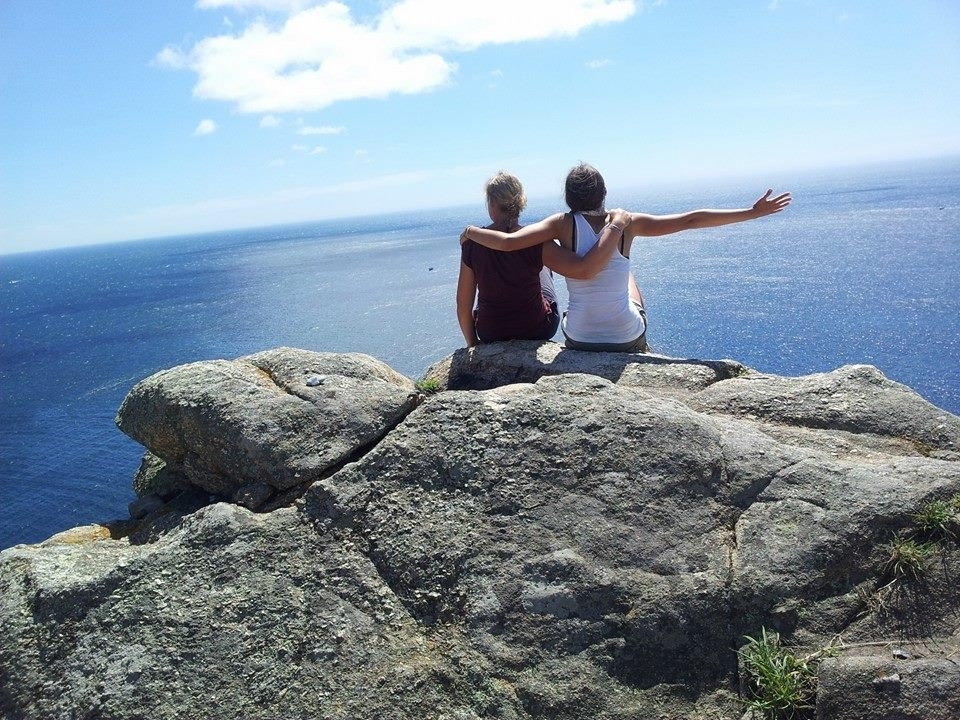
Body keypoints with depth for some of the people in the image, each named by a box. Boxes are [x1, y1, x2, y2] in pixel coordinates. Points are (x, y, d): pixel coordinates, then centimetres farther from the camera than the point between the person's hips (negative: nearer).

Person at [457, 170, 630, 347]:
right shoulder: (535, 243, -25)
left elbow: (463, 305, -12)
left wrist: (472, 344, 6)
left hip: (490, 337, 1)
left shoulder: (472, 243, -18)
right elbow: (585, 269, -36)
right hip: (539, 331, -1)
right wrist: (617, 225, -25)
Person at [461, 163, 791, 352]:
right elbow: (691, 220, -9)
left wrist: (471, 231, -4)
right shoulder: (626, 222, -11)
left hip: (579, 341, 0)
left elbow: (508, 242, -23)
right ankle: (641, 350, 55)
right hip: (627, 339, 1)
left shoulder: (563, 224, -14)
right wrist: (753, 212, -1)